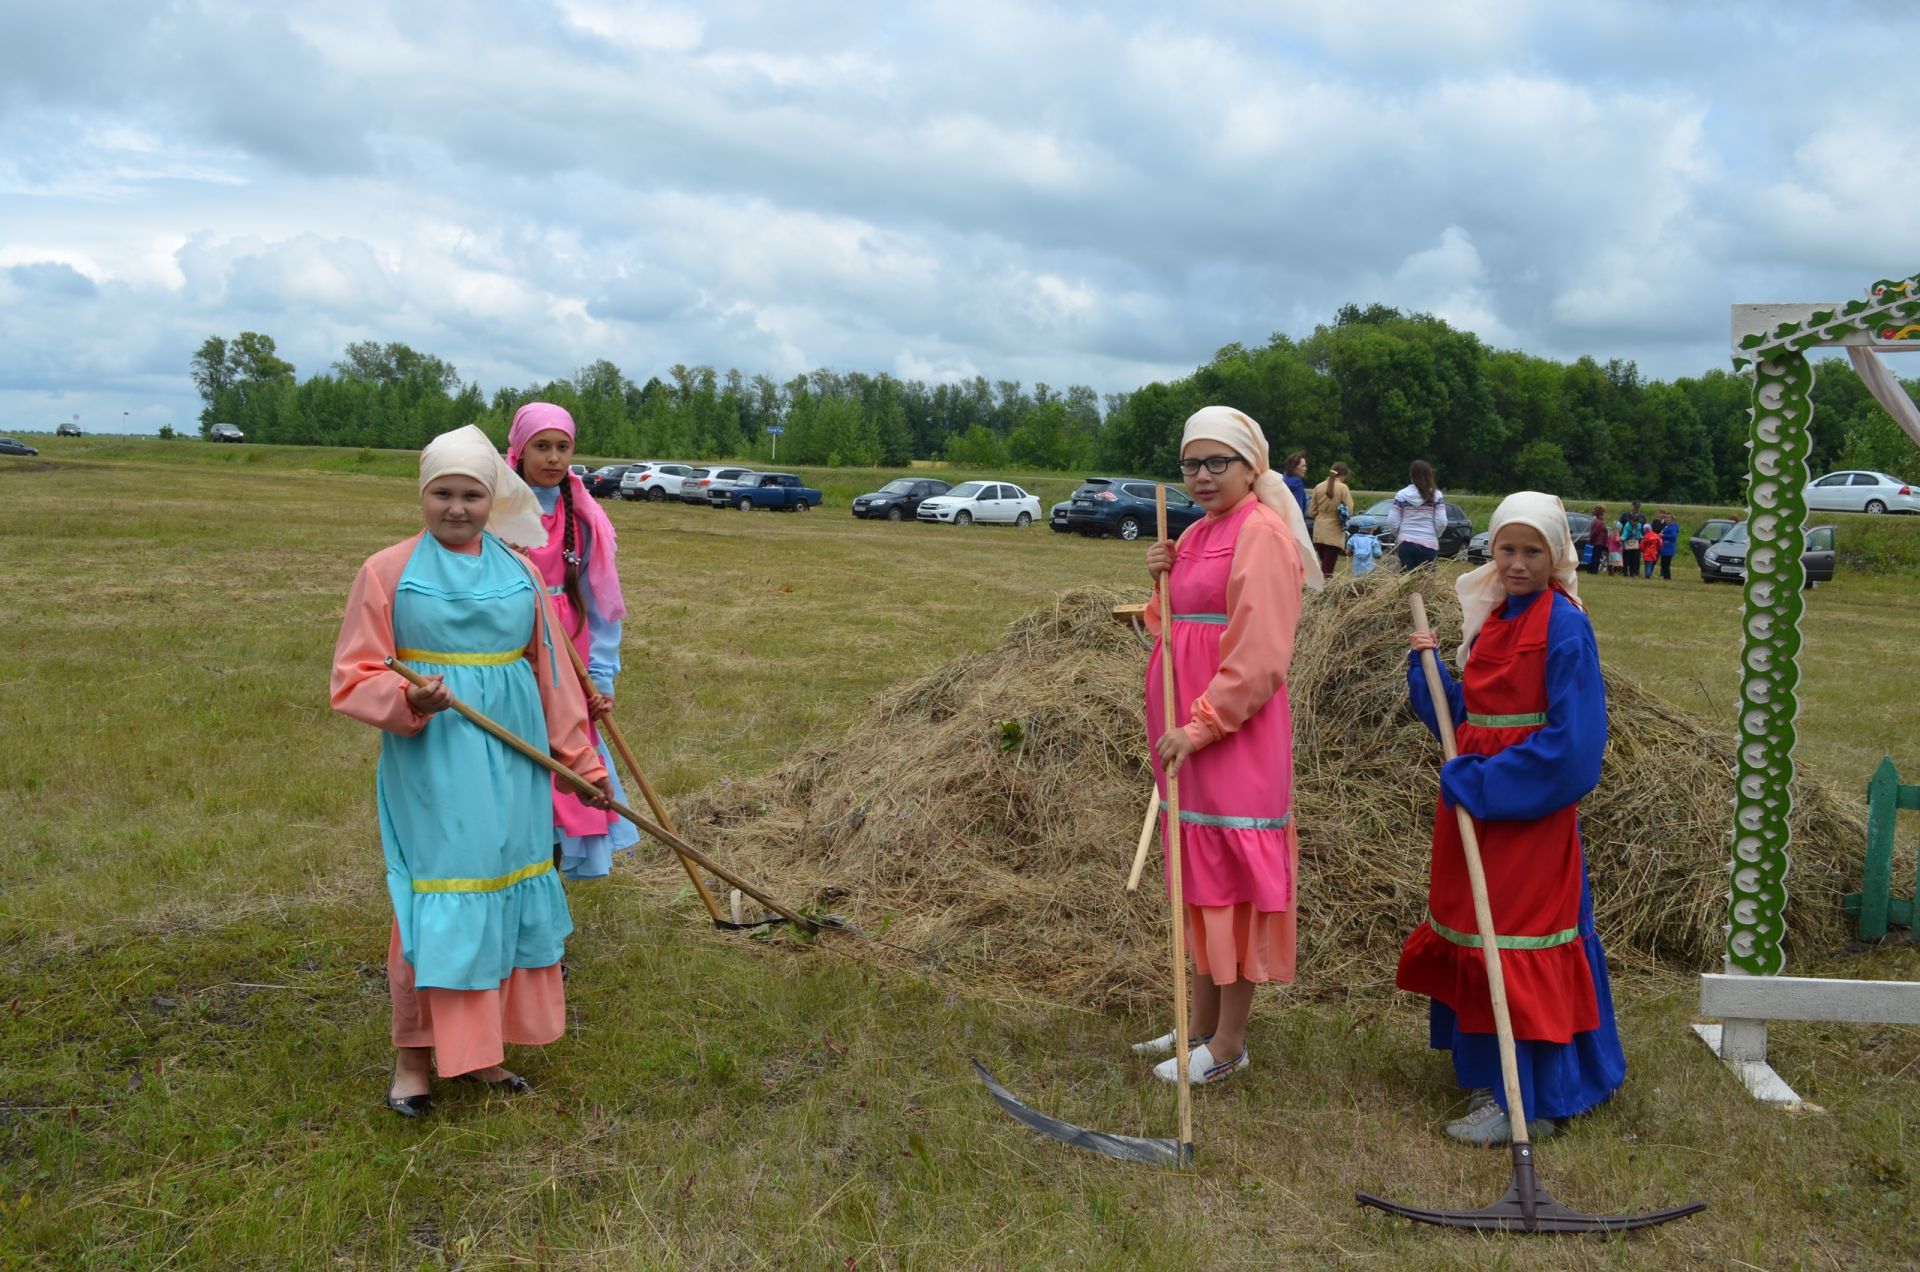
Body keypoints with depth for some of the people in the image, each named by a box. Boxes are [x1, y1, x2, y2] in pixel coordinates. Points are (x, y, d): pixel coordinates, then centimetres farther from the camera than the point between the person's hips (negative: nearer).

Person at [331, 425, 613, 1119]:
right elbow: (353, 679, -5)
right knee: (433, 902, -2)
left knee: (506, 894, 8)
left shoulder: (518, 575, 8)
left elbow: (551, 674, 13)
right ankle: (412, 1056, 14)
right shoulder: (386, 571, -2)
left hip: (512, 763, 4)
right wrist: (409, 702, -25)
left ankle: (481, 1048, 22)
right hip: (429, 762, -4)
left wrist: (580, 759, 14)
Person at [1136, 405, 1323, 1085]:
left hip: (1235, 735, -9)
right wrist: (1161, 583, 2)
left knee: (1233, 877, 0)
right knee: (1200, 875, 16)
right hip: (1186, 730, 9)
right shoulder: (1196, 534, 14)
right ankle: (1201, 1022, 29)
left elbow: (1258, 657, -19)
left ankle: (1227, 1045, 12)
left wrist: (1201, 726, -21)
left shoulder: (1263, 534, -13)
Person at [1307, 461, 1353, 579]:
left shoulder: (1318, 487, 3)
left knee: (1323, 564, 18)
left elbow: (1311, 512, 5)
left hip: (1319, 531, 4)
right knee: (1328, 569, -4)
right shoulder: (1343, 488, -9)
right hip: (1334, 532, -4)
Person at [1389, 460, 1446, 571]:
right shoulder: (1436, 495, -2)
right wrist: (1434, 536, 13)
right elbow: (1441, 522, -5)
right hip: (1428, 544, -1)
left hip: (1405, 543, 1)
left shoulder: (1401, 495, 0)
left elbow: (1392, 522, -2)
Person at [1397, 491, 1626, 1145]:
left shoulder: (1564, 627, -13)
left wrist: (1480, 782, -19)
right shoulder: (1491, 621, 10)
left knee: (1518, 941, -3)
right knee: (1478, 937, 14)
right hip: (1476, 800, 8)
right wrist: (1428, 664, 2)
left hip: (1532, 811, -8)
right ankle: (1493, 1080, 29)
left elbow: (1570, 740, -19)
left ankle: (1523, 1101, 7)